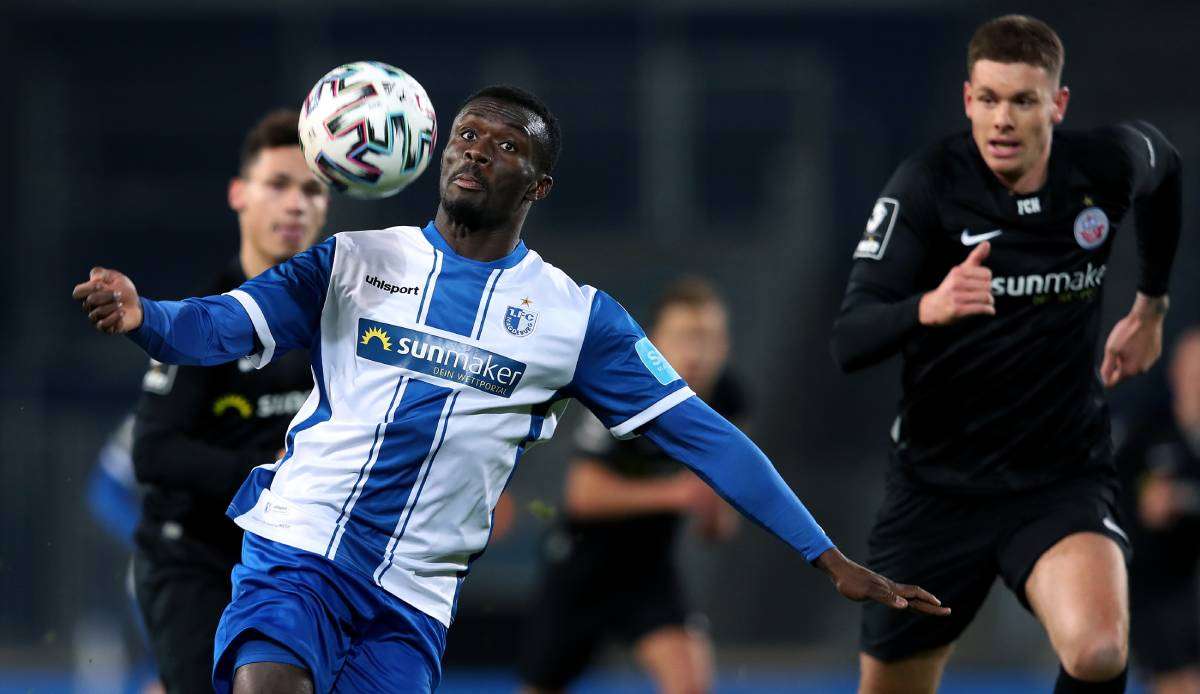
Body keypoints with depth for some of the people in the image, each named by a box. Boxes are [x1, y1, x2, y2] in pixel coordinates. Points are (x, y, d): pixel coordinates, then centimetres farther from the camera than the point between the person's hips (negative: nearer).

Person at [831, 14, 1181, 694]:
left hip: (1064, 478, 0)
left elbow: (1165, 164, 21)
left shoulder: (1108, 166, -6)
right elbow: (850, 341, -22)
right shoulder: (927, 185, -14)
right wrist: (927, 308, -42)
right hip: (939, 479, 0)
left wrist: (1152, 304, 28)